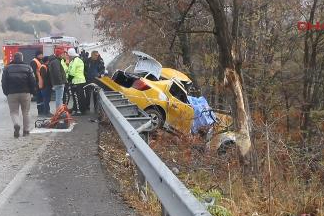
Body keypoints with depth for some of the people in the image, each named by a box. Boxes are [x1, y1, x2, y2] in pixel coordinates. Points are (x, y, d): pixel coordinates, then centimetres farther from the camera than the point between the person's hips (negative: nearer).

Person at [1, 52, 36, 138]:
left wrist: (6, 93, 10)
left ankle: (16, 124, -22)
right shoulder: (28, 68, 0)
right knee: (25, 112, 11)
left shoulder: (7, 68, 2)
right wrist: (32, 92, 8)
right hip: (25, 93, 1)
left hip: (12, 94, 0)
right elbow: (33, 81, -1)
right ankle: (26, 130, 12)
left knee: (14, 112, 5)